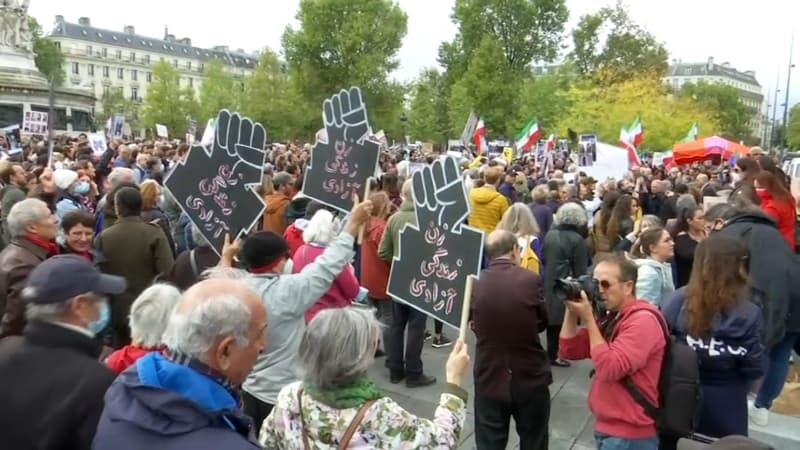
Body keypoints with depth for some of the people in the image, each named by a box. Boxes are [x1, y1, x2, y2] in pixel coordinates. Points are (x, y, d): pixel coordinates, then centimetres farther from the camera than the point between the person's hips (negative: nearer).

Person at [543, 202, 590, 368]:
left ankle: (552, 352, 23)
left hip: (549, 283, 6)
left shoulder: (550, 234, 4)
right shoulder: (577, 240, -13)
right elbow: (580, 270, -10)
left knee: (552, 317, 14)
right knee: (560, 320, 3)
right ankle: (553, 355, 10)